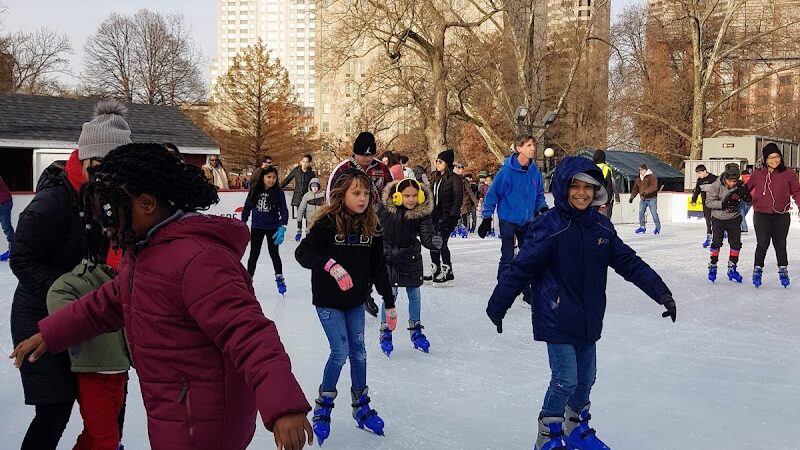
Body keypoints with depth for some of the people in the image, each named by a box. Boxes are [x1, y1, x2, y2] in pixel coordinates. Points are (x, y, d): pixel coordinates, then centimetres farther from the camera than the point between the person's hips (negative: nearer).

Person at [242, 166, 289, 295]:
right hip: (257, 227, 1)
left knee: (274, 254, 10)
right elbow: (247, 207, 1)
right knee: (254, 254, 7)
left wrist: (282, 228, -27)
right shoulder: (254, 190, -9)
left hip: (273, 228, -1)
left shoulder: (278, 192, -14)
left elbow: (284, 211, -16)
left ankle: (279, 278, 28)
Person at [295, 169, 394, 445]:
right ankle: (323, 407, 14)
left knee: (358, 351, 9)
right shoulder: (327, 223, -17)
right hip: (328, 300, -5)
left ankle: (361, 407, 25)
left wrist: (389, 302, 5)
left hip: (356, 300, 5)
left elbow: (378, 267, 4)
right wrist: (331, 265, -41)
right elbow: (302, 252, -25)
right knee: (340, 352, -7)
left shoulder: (371, 226, -2)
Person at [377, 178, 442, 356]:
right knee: (390, 294, -4)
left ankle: (416, 331, 26)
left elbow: (426, 233, -26)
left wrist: (433, 240, -48)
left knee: (415, 295, 9)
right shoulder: (385, 207, -16)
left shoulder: (422, 212, -16)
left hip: (411, 258, 2)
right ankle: (385, 331, 13)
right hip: (388, 256, -2)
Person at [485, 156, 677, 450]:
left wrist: (660, 292, 0)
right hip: (557, 319, -6)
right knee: (565, 380, -2)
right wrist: (497, 306, -10)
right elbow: (520, 269, -15)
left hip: (589, 319, 6)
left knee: (586, 378, 17)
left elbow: (629, 262, 5)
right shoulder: (549, 227, -17)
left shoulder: (601, 226, 1)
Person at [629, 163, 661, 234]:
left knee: (654, 213, -3)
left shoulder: (652, 177, -8)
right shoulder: (638, 179, 13)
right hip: (643, 199, 6)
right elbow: (635, 189, 17)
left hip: (651, 199, -6)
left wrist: (645, 192, -30)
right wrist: (632, 197, 6)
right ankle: (642, 227, 8)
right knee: (641, 213, -2)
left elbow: (654, 187, -21)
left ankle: (658, 227, 13)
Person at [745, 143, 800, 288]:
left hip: (781, 216, 1)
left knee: (780, 244, 9)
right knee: (762, 244, 0)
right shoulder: (757, 175, 1)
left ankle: (783, 270, 27)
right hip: (761, 215, 0)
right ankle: (758, 270, 17)